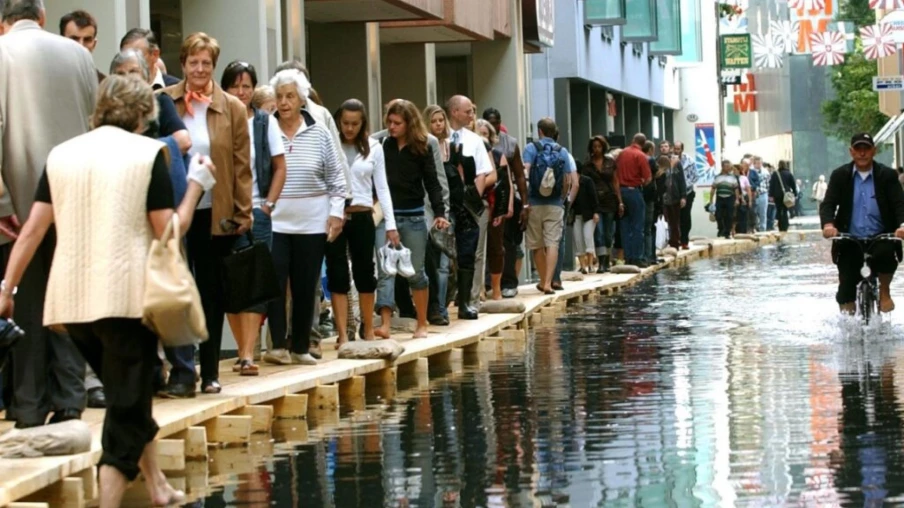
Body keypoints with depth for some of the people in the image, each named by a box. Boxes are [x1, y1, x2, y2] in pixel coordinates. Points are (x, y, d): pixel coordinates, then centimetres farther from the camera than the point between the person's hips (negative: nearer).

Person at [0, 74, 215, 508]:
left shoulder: (61, 154, 11)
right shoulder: (147, 152, -1)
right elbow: (167, 231, -4)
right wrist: (196, 185, 10)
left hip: (72, 299, 6)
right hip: (126, 296, -5)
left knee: (126, 395, 22)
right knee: (128, 403, 0)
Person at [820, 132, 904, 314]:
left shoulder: (887, 175, 1)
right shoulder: (839, 175, 3)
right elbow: (828, 203, -6)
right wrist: (828, 224, -29)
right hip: (850, 240, 1)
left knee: (886, 254, -33)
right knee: (847, 284, -4)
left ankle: (884, 291, -5)